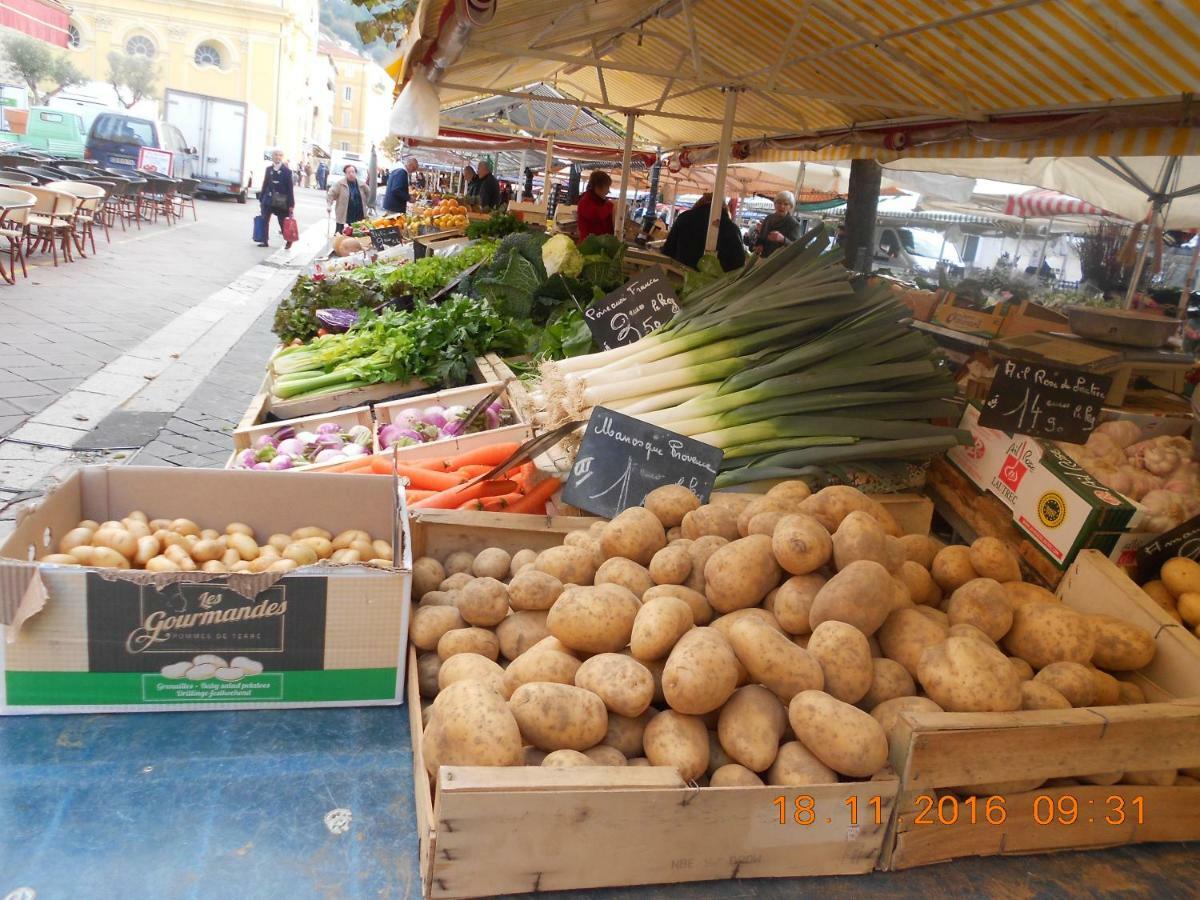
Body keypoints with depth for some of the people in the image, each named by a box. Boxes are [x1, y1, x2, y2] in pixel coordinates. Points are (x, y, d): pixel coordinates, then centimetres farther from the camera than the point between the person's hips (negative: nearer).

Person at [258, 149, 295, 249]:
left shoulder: (287, 171, -4)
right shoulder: (268, 169, 8)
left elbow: (290, 188, -5)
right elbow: (265, 184, 12)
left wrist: (291, 204, -9)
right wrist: (261, 199, 11)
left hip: (281, 202, -4)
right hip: (268, 200, 4)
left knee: (283, 223, 3)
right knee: (265, 221, 1)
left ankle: (289, 241, 21)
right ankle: (265, 241, 10)